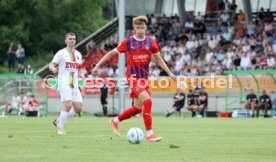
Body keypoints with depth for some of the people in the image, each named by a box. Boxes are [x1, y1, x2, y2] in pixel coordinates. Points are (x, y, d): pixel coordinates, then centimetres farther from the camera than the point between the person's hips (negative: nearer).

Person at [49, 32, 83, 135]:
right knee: (68, 105, -21)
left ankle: (59, 120, 17)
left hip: (74, 85, 6)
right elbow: (51, 65, 0)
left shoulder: (78, 54, 15)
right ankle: (60, 128, -6)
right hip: (64, 83, -6)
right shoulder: (61, 53, -1)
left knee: (78, 108, -2)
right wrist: (53, 69, -24)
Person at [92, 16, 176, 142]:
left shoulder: (150, 42, 4)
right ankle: (149, 134, -20)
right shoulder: (128, 42, -4)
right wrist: (97, 66, 4)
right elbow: (112, 53, 6)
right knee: (147, 101, -22)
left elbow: (159, 59, 12)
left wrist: (169, 73, 5)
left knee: (138, 108, 11)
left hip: (144, 77, 5)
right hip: (133, 77, -5)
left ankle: (116, 121, 34)